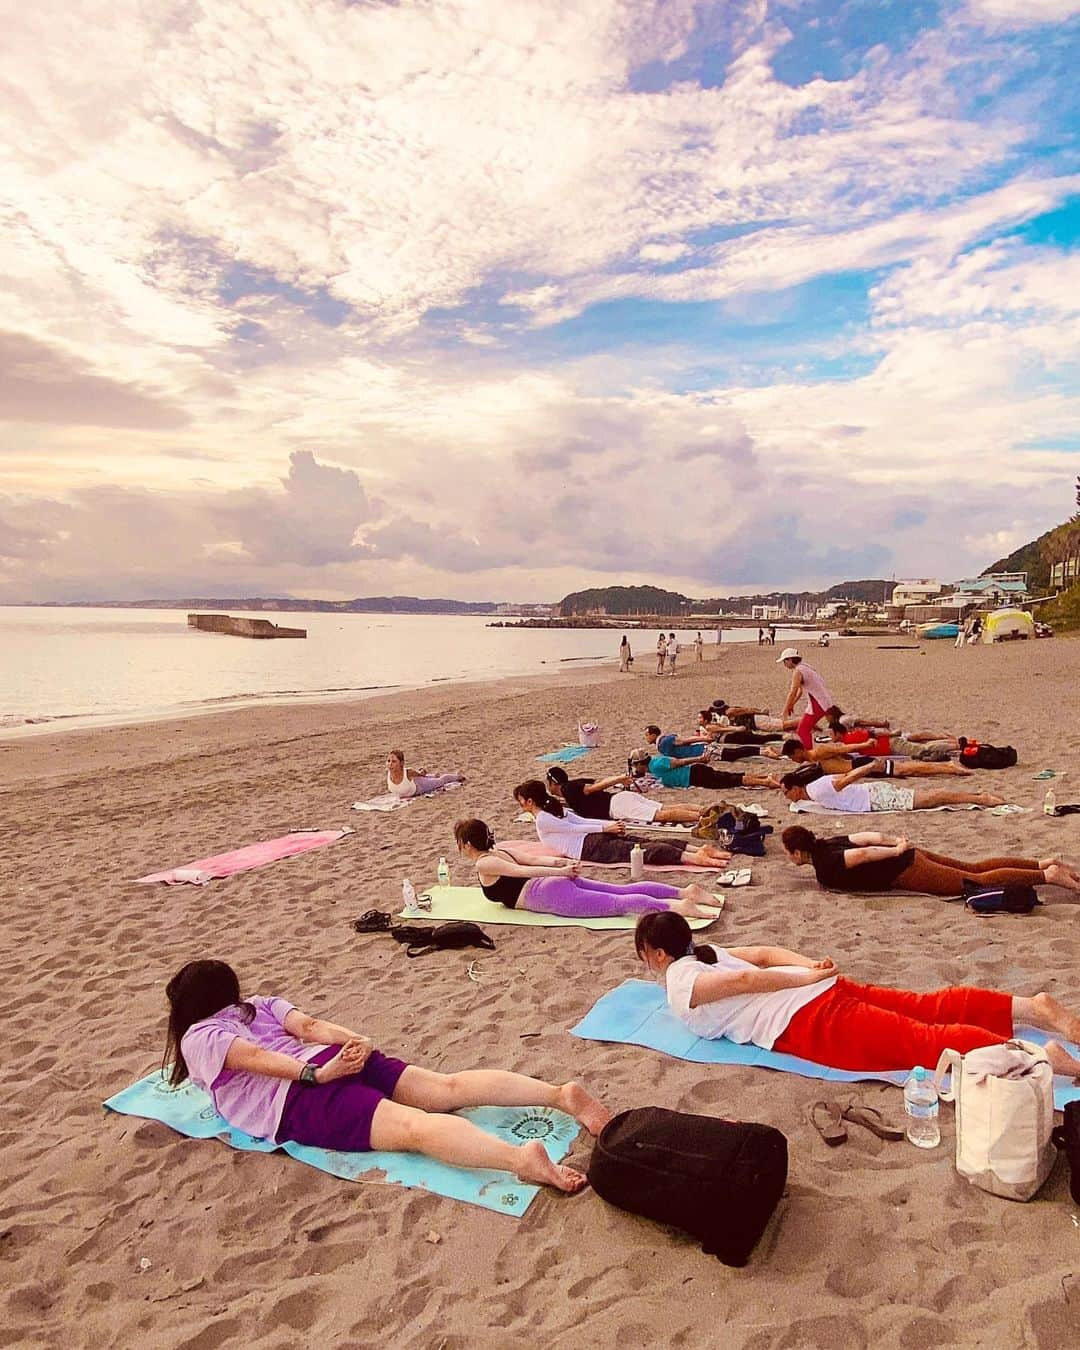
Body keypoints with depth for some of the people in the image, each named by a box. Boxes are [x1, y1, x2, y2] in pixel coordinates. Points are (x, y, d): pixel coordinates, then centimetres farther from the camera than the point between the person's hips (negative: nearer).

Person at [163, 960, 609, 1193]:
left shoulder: (195, 1038, 13)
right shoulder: (260, 1004, 31)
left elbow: (253, 1056, -7)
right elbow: (310, 1025, 14)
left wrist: (316, 1073, -15)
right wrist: (356, 1041, 2)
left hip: (302, 1098, -7)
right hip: (336, 1059, 7)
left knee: (414, 1127, -27)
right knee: (449, 1088, -6)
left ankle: (521, 1158, -49)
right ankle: (561, 1093, -23)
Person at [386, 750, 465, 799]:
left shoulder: (408, 772, -45)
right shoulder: (388, 772, -36)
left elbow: (422, 773, -21)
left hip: (419, 785, -4)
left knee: (440, 781, 26)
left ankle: (458, 776, 57)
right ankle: (435, 775, 74)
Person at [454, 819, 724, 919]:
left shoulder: (483, 865, -3)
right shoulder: (497, 851, 24)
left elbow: (523, 872, -15)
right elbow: (534, 860, 21)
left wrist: (561, 871, -18)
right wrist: (562, 864, 8)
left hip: (552, 894, -9)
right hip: (561, 883, 9)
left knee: (616, 903, -21)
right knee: (621, 891, 1)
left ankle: (678, 907, -36)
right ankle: (685, 891, -10)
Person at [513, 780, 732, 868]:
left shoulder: (541, 820, -2)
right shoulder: (554, 808, 25)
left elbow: (574, 828, -7)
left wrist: (607, 827, -5)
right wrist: (609, 826, 9)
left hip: (590, 848, -8)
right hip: (594, 840, 8)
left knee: (642, 850, -23)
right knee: (646, 843, -6)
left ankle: (695, 858, -39)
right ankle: (699, 849, -22)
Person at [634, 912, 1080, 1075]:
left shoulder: (679, 984, -4)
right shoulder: (702, 954, 22)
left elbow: (742, 980, -16)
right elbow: (766, 954, 21)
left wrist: (809, 978, -11)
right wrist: (814, 968, 12)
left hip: (810, 1024, -9)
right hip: (827, 994, 9)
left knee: (923, 1042, -16)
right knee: (929, 1008, 9)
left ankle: (1041, 1056, -24)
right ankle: (1031, 1007, 3)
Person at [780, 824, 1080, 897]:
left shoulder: (825, 867, -15)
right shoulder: (825, 844, 12)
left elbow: (859, 854, -29)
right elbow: (867, 836, 12)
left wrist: (896, 851, -18)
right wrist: (898, 842, 11)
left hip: (906, 872, -9)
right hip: (910, 856, 9)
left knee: (980, 881, -6)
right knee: (974, 868, 15)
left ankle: (1048, 875, -8)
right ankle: (1042, 863, 13)